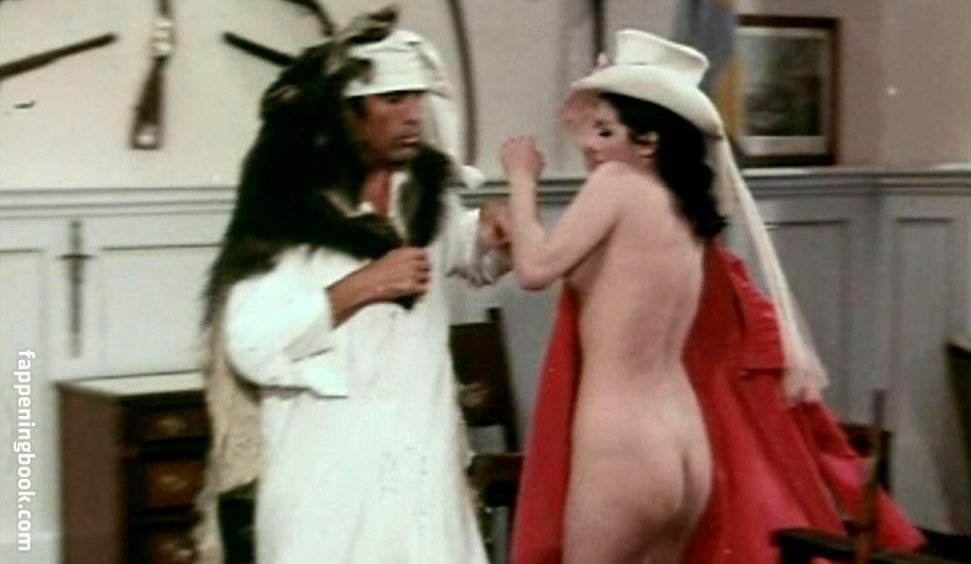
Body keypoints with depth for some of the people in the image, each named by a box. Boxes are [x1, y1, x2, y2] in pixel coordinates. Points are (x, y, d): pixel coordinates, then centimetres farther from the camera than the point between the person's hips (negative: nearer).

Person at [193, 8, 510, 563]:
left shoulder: (428, 191, 8)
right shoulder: (291, 210, -10)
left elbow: (471, 253, 28)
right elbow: (253, 345, -18)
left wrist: (494, 229, 5)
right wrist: (363, 285, -19)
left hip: (422, 449, 5)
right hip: (331, 463, -5)